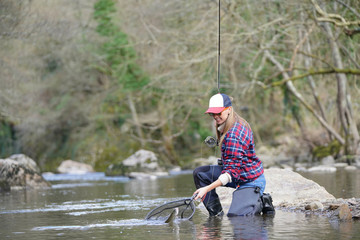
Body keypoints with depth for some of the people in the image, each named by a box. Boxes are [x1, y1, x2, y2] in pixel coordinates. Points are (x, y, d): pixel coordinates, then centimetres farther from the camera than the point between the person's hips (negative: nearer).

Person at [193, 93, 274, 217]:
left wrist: (207, 189, -35)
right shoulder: (238, 123, 1)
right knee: (199, 173, 1)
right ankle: (216, 214, 2)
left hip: (251, 181, -10)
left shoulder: (233, 135, -29)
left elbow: (231, 172, -31)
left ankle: (261, 203, 6)